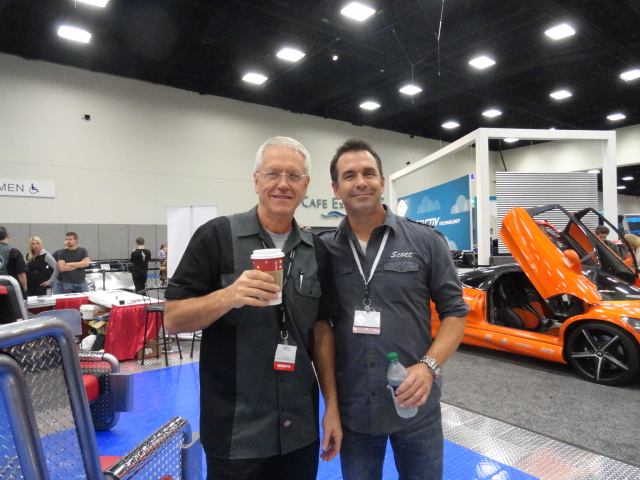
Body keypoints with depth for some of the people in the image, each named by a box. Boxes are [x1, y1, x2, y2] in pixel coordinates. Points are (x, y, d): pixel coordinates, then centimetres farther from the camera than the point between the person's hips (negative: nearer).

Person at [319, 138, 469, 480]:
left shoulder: (426, 241, -5)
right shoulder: (323, 249, -4)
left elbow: (454, 311, -1)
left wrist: (429, 365, -15)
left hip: (417, 405, 0)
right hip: (351, 409, 1)